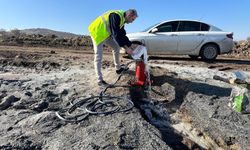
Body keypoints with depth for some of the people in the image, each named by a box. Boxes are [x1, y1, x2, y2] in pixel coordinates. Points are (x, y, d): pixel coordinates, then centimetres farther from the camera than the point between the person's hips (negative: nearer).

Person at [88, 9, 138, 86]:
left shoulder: (122, 19, 6)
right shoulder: (116, 16, -25)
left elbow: (122, 34, 10)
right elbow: (116, 34, -29)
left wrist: (130, 44, 4)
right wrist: (126, 47, -26)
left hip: (106, 34, 10)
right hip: (97, 32, -10)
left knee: (116, 47, 12)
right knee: (98, 57, -10)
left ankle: (118, 68, 24)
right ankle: (100, 80, -5)